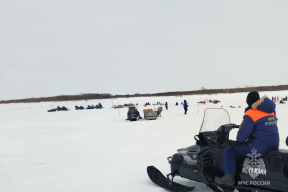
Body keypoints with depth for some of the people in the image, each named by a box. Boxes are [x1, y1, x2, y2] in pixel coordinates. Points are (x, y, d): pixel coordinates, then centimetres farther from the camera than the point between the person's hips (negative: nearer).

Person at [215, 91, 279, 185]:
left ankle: (229, 177, 2)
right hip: (274, 147, 9)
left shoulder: (250, 114, -15)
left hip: (259, 148, -9)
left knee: (229, 146, 1)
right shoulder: (271, 111, 9)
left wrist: (239, 138, 9)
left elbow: (241, 138, -15)